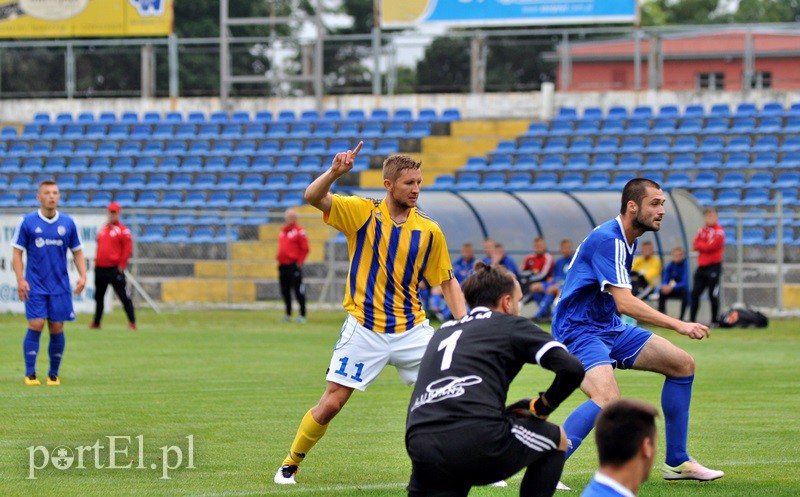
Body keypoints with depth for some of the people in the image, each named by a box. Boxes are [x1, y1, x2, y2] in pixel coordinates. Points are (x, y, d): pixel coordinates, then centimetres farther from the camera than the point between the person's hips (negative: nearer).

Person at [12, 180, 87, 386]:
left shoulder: (68, 223, 5)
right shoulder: (27, 222, -1)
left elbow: (77, 251, 13)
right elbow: (17, 252, 1)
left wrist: (82, 276, 0)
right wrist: (20, 280, -9)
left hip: (60, 287, 2)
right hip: (35, 286, -2)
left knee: (57, 329, 1)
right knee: (35, 326, -10)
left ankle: (54, 374, 12)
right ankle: (30, 374, -4)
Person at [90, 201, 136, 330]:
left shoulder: (123, 230, -4)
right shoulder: (102, 230, 16)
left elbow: (128, 249, -10)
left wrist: (121, 265, -14)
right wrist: (96, 262, 14)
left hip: (115, 270, -7)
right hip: (100, 269, 7)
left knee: (123, 295, -9)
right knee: (98, 296, 13)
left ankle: (132, 322, -8)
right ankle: (96, 323, 23)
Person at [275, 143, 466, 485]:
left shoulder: (429, 231, 1)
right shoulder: (361, 212, -4)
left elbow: (447, 281, 8)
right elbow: (313, 197, -17)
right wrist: (334, 172, -37)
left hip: (411, 328, 2)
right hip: (364, 329, -2)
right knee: (331, 403, -4)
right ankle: (291, 464, 17)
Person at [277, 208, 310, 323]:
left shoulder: (299, 231, -5)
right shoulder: (283, 230, 17)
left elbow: (305, 249, -7)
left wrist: (299, 262, -11)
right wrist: (279, 259, 15)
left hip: (293, 265, -8)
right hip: (282, 265, 8)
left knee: (298, 291, -8)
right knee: (284, 291, 10)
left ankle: (302, 315, -6)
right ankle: (288, 314, 18)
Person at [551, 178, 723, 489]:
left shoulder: (626, 239, 10)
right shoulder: (607, 239, -22)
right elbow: (624, 303, -31)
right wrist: (678, 325, -33)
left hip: (609, 327, 10)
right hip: (578, 331, -10)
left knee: (682, 364, 9)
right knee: (607, 399, -34)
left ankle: (677, 463, 16)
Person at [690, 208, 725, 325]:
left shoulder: (719, 231, -6)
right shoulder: (702, 230, 14)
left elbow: (712, 246, -15)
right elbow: (695, 246, 5)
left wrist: (700, 245, -2)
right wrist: (706, 246, -11)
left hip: (714, 266, -7)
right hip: (701, 266, 7)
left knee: (713, 295, -5)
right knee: (695, 293, 6)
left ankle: (715, 320, 2)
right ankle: (692, 319, 12)